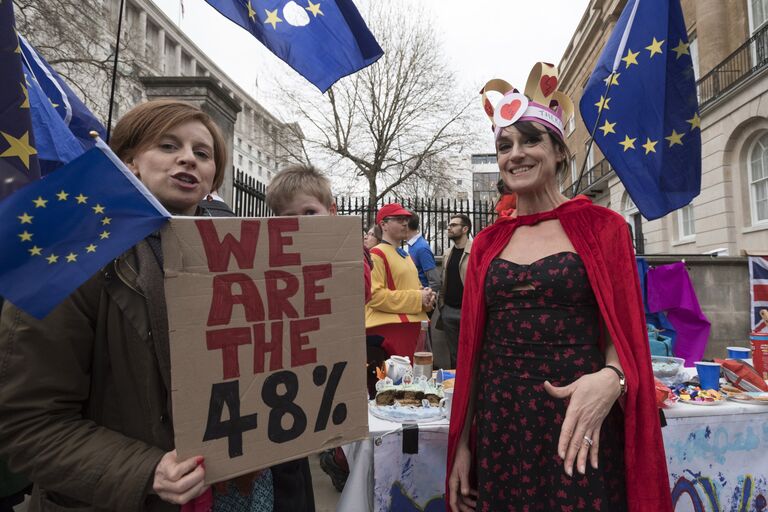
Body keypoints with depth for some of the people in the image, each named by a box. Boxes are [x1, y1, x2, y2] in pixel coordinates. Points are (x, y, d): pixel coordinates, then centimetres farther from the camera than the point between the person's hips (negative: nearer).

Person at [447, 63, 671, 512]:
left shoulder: (601, 226, -1)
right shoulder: (488, 243, 6)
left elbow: (624, 330, -2)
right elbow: (474, 348, 7)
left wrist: (610, 378, -24)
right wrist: (462, 444, 6)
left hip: (579, 425, -3)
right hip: (499, 425, 3)